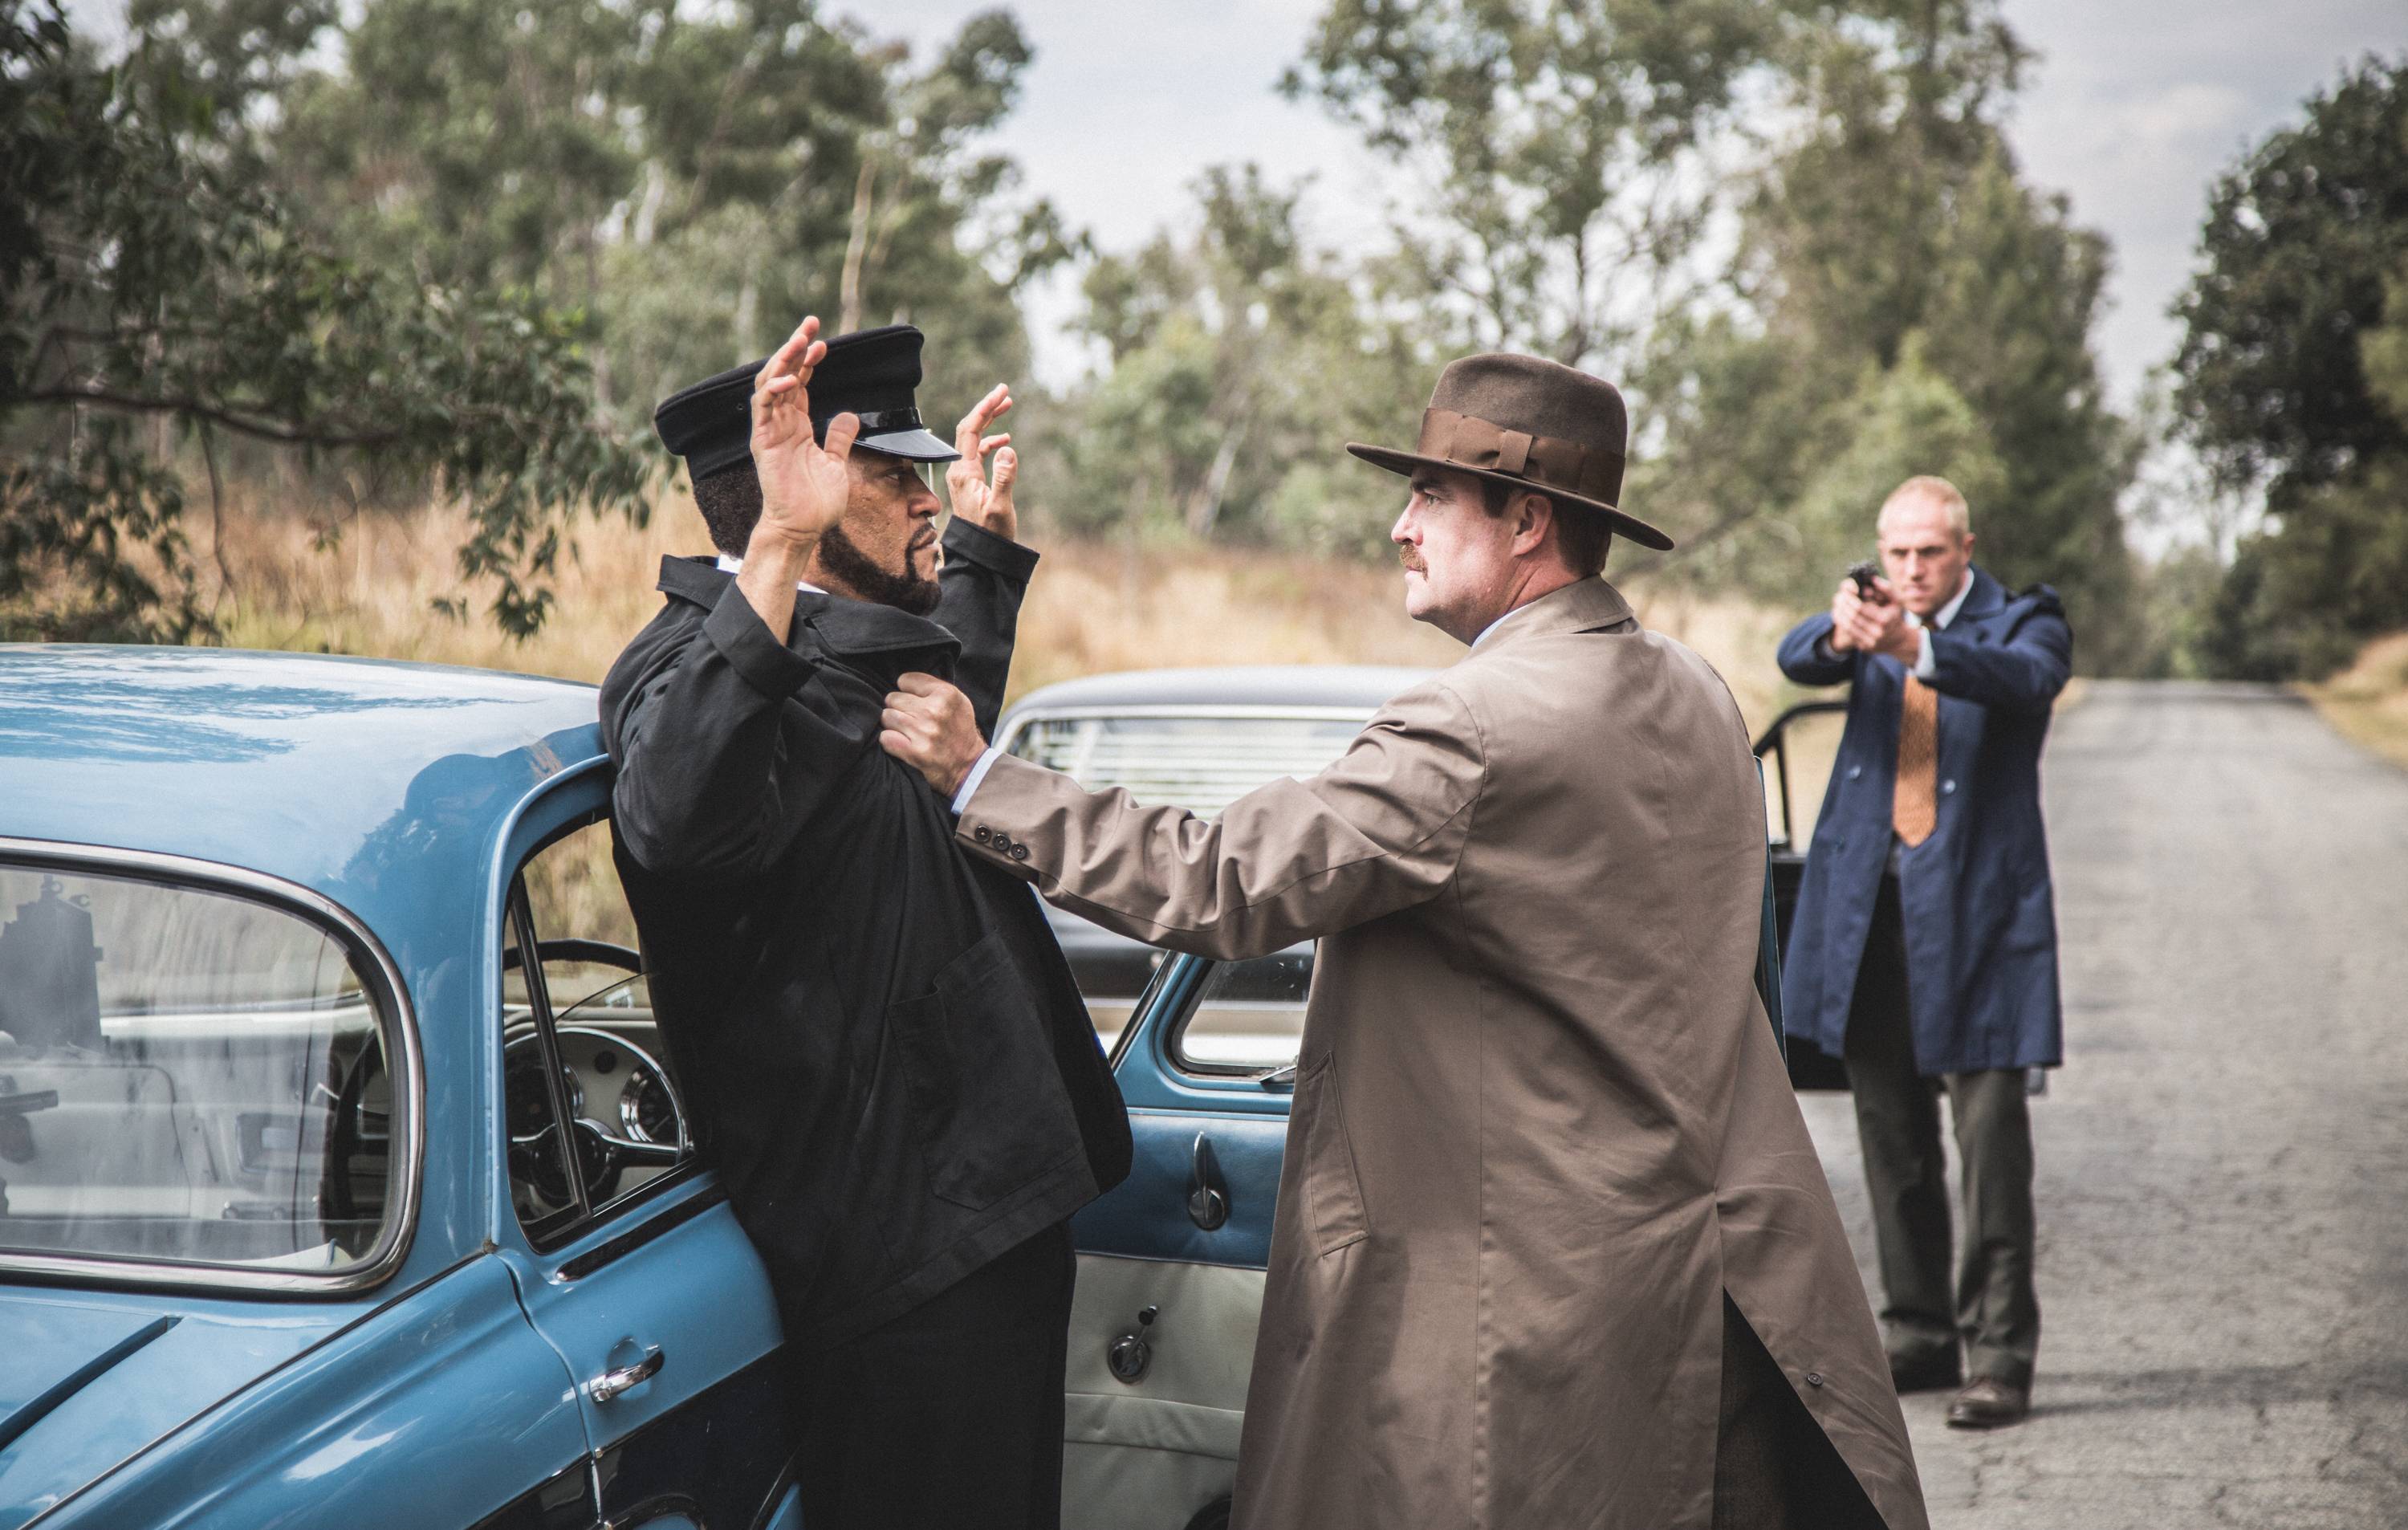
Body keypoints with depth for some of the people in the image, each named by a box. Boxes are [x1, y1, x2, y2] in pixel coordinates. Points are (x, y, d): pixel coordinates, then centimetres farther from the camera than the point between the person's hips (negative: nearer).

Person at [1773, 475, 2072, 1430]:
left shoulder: (2024, 622, 0)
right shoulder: (1871, 620, 11)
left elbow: (2024, 679, -23)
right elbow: (1796, 661, -10)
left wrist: (1916, 647, -41)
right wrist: (1839, 634, -34)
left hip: (1975, 904, -5)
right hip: (1871, 903, 5)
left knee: (1990, 1128, -9)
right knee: (1891, 1135, 10)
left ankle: (1999, 1354, -4)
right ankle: (1919, 1338, 21)